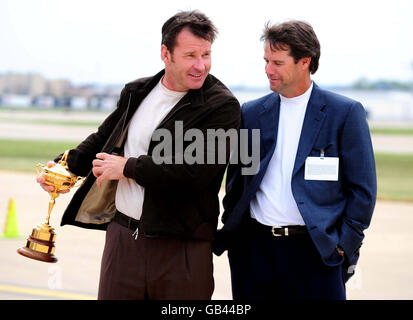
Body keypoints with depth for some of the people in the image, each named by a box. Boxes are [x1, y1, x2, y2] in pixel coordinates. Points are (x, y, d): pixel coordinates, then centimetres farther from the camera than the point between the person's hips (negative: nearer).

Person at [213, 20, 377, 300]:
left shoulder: (345, 113, -1)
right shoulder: (251, 113, 10)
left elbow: (363, 189, 0)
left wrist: (343, 245, -5)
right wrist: (231, 233, 8)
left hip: (316, 253, -3)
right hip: (254, 250, 3)